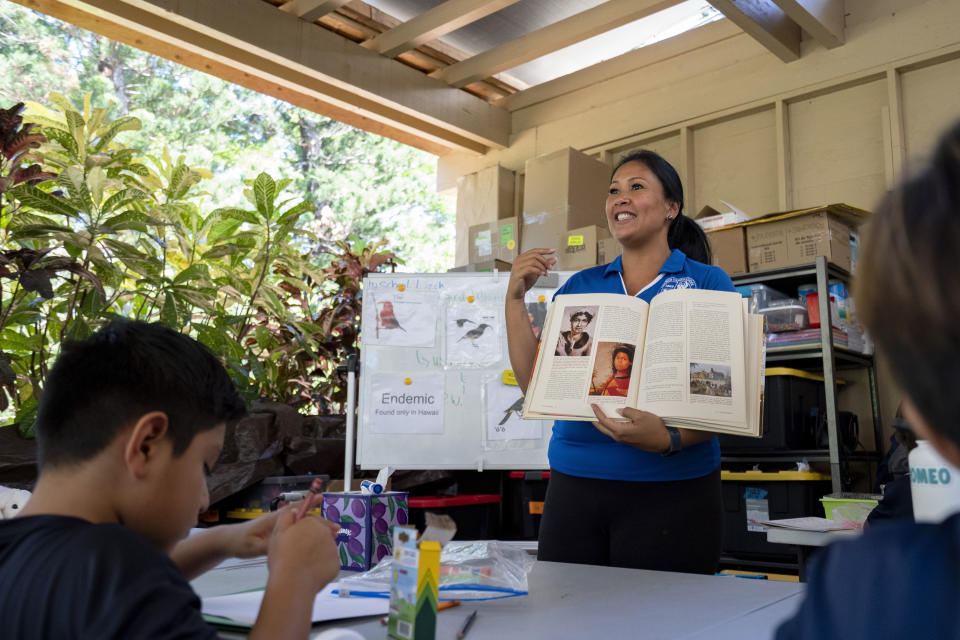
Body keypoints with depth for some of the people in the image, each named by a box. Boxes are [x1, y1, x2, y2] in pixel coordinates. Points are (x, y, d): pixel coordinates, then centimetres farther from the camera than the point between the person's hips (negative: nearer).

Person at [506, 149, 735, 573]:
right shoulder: (580, 286, 11)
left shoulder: (707, 283, 1)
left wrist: (669, 439, -24)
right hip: (574, 483, 3)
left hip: (670, 489, -3)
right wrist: (515, 297, 0)